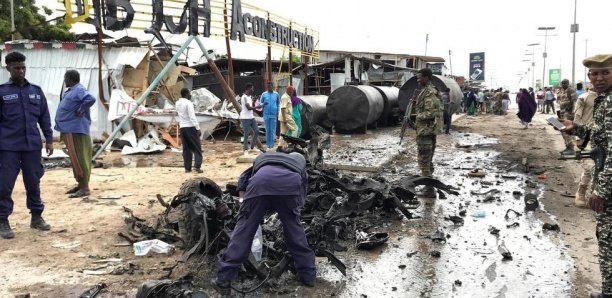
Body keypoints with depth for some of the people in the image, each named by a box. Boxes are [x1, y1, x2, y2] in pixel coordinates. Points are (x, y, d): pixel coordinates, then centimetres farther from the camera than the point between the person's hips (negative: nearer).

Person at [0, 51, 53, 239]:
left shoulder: (36, 91, 9)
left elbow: (44, 117, 13)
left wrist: (49, 139, 9)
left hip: (32, 146, 3)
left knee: (33, 183, 11)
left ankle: (36, 217, 23)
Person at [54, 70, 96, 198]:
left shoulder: (79, 90, -14)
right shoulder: (71, 90, 18)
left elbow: (91, 99, -32)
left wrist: (80, 110, -21)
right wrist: (60, 125, 16)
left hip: (76, 130, -11)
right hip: (69, 129, 11)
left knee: (80, 158, -8)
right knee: (74, 158, 15)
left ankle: (85, 187, -5)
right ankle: (80, 184, 24)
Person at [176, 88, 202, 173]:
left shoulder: (177, 103, 9)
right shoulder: (188, 103, -13)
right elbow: (192, 117, -18)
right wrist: (198, 128, -17)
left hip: (182, 127, 7)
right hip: (190, 127, -7)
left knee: (186, 148, 10)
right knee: (197, 147, -1)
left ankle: (187, 167, 9)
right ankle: (197, 166, -10)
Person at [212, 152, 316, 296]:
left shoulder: (264, 157, 46)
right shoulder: (301, 165, 43)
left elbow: (244, 177, 37)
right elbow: (302, 193, 37)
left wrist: (245, 203, 42)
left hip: (262, 180, 0)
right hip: (291, 183, 0)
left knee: (244, 229, 6)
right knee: (294, 229, 20)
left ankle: (224, 278, 8)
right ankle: (308, 274, 29)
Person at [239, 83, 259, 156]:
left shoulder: (250, 96, 14)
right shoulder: (244, 97, -15)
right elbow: (248, 108, -20)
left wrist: (253, 101, 2)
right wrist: (258, 106, -15)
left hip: (251, 117, 9)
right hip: (245, 118, -9)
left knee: (256, 131, 7)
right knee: (246, 134, -3)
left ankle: (252, 147, 20)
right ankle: (246, 150, 7)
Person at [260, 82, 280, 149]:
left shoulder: (276, 94, 4)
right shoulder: (264, 94, 4)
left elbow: (278, 104, 10)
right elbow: (260, 103, 8)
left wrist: (278, 113, 2)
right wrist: (263, 104, -15)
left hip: (274, 115, -1)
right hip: (266, 114, 1)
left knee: (272, 130, -4)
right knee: (267, 130, 4)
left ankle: (271, 144, -1)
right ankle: (268, 143, 11)